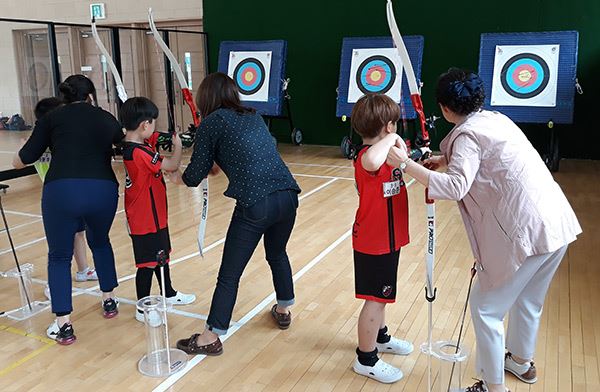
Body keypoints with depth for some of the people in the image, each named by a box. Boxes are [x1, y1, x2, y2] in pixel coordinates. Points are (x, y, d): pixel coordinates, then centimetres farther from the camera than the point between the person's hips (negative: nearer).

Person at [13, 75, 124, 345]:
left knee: (59, 256, 15)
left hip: (61, 191, -2)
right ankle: (109, 301, 35)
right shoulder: (106, 119, 17)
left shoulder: (53, 118, 12)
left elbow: (20, 162, 13)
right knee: (100, 242, 30)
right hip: (103, 190, 2)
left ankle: (63, 325, 10)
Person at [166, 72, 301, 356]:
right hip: (287, 196, 7)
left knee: (229, 274, 6)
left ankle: (210, 338, 16)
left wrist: (177, 178, 26)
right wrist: (219, 162, 40)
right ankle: (283, 311, 46)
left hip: (255, 204, -6)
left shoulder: (212, 122, 3)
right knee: (277, 254, 31)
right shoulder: (253, 116, 20)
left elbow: (196, 175, 6)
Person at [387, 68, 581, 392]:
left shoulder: (466, 134, -13)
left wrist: (406, 164, -27)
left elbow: (457, 186, -28)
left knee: (486, 307, 6)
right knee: (527, 299, 28)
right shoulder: (495, 118, 13)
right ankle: (522, 361, 50)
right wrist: (447, 161, 24)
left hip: (526, 232, -9)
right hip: (557, 223, 9)